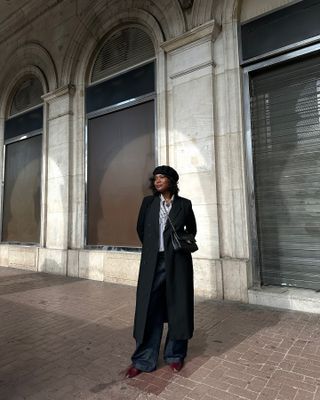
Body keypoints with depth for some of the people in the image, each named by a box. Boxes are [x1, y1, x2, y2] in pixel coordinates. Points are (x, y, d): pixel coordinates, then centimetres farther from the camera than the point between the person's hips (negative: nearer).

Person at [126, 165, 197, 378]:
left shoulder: (184, 204, 2)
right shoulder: (148, 202, 6)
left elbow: (191, 230, 15)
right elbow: (140, 228, 15)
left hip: (178, 262, 0)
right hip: (153, 262, 1)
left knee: (178, 308, 8)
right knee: (149, 309, 4)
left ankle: (175, 355, 28)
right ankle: (144, 360, 18)